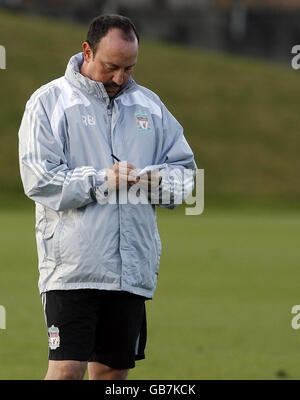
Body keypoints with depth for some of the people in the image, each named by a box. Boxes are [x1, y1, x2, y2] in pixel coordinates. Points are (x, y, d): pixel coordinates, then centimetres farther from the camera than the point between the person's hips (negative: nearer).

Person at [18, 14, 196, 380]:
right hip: (72, 266, -5)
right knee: (67, 368, -13)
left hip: (133, 267, 5)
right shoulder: (50, 101, 1)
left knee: (114, 369, 8)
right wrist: (101, 181, -16)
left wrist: (157, 180, -5)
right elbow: (39, 179, -9)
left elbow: (185, 168, 18)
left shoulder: (149, 105, 16)